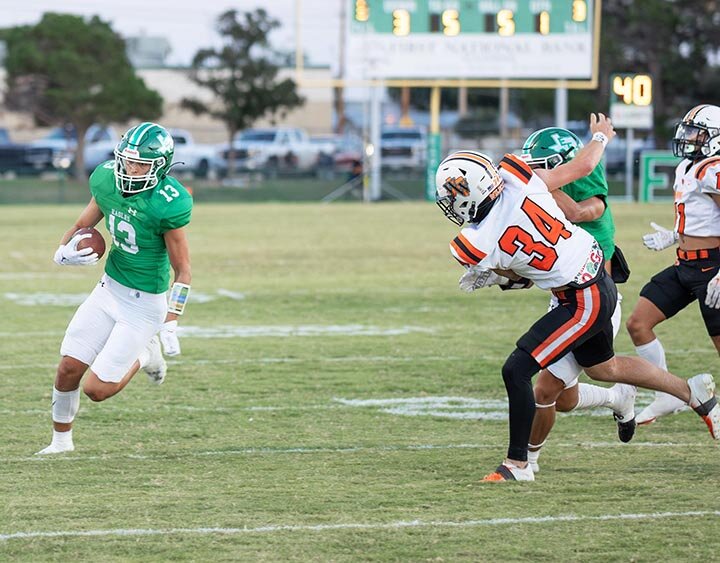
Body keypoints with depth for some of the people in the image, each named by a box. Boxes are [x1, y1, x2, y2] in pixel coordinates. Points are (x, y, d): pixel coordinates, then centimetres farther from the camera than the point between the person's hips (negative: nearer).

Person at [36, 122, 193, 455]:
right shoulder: (107, 181, -7)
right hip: (110, 288, 6)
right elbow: (82, 226, 11)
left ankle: (145, 355, 22)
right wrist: (65, 251, -11)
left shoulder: (167, 205, -24)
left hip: (144, 303, -6)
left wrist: (170, 324, -18)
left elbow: (182, 271, -16)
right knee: (68, 368, 4)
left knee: (96, 389, -5)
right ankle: (61, 440, 27)